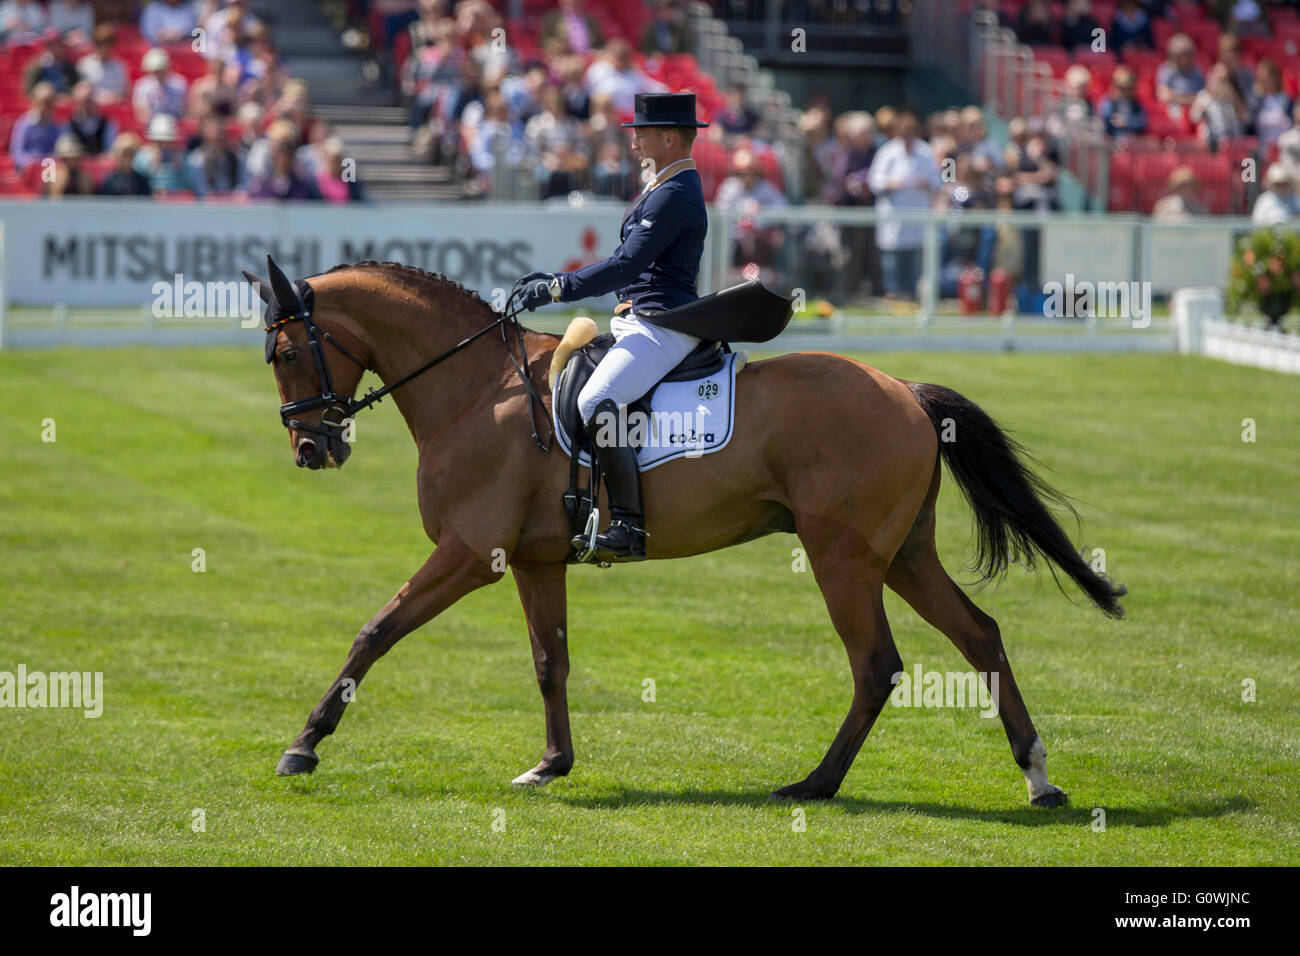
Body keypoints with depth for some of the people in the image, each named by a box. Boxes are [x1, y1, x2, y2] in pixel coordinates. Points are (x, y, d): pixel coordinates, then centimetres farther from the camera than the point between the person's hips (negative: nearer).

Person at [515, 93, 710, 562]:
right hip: (638, 322, 12)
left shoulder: (676, 195, -14)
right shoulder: (663, 188, 20)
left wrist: (558, 288, -19)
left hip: (662, 326, -12)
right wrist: (555, 281, 16)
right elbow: (627, 262, 24)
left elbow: (627, 264, -21)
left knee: (594, 400, -29)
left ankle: (629, 525, -35)